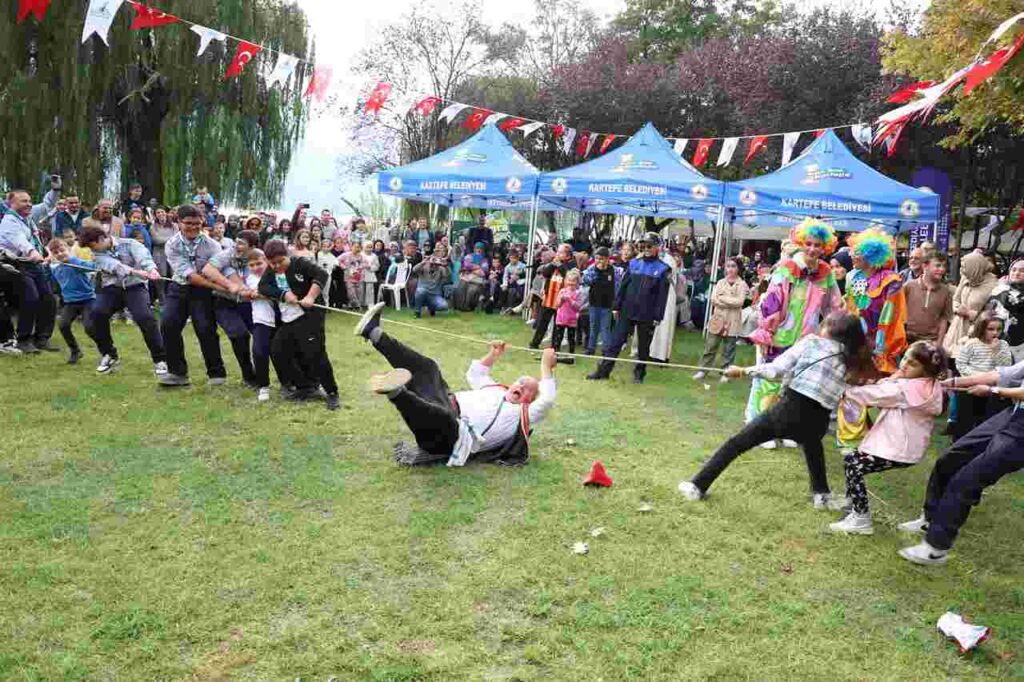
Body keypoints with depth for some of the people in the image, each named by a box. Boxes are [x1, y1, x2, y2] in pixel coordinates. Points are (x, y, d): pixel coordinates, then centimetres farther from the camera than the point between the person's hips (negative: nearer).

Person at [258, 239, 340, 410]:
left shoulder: (300, 263, -7)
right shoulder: (270, 272, 11)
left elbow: (321, 275, -18)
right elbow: (263, 287, -4)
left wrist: (310, 297, -27)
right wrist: (284, 295, -18)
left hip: (310, 315, -7)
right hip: (287, 320, 8)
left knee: (315, 354, -11)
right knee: (278, 352, 8)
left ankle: (332, 393, 1)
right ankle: (306, 388, 20)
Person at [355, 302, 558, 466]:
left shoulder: (522, 415, 9)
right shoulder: (497, 390, 31)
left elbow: (546, 400, -8)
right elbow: (474, 375, 42)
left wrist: (546, 367, -2)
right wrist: (493, 354, 34)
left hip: (457, 433, -8)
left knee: (445, 417, -43)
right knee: (427, 367, -4)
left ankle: (396, 392, -70)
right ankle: (374, 334, -13)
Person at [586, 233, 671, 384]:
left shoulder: (663, 269, -3)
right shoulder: (634, 263, 6)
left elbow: (662, 296, -6)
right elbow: (623, 286, 8)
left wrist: (657, 317, -10)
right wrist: (616, 306, 5)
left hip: (646, 315, -2)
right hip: (627, 311, 2)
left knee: (643, 346, 10)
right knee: (616, 341, 1)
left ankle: (639, 373, 25)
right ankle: (603, 370, 4)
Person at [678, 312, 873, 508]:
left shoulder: (812, 342, 6)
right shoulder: (850, 361, 18)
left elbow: (775, 370, -1)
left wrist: (743, 371, 9)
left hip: (790, 409, -4)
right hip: (817, 423, 4)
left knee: (736, 443, 9)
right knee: (812, 439, 41)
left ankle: (697, 486, 9)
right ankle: (821, 494, 39)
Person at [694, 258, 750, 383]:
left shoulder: (742, 284, -1)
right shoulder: (720, 282, 9)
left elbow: (739, 301, -15)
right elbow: (714, 299, -4)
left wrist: (722, 298, -11)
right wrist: (731, 302, -13)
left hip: (732, 322, -3)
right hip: (718, 319, 3)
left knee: (729, 349, 5)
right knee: (710, 346, 5)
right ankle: (703, 370, 12)